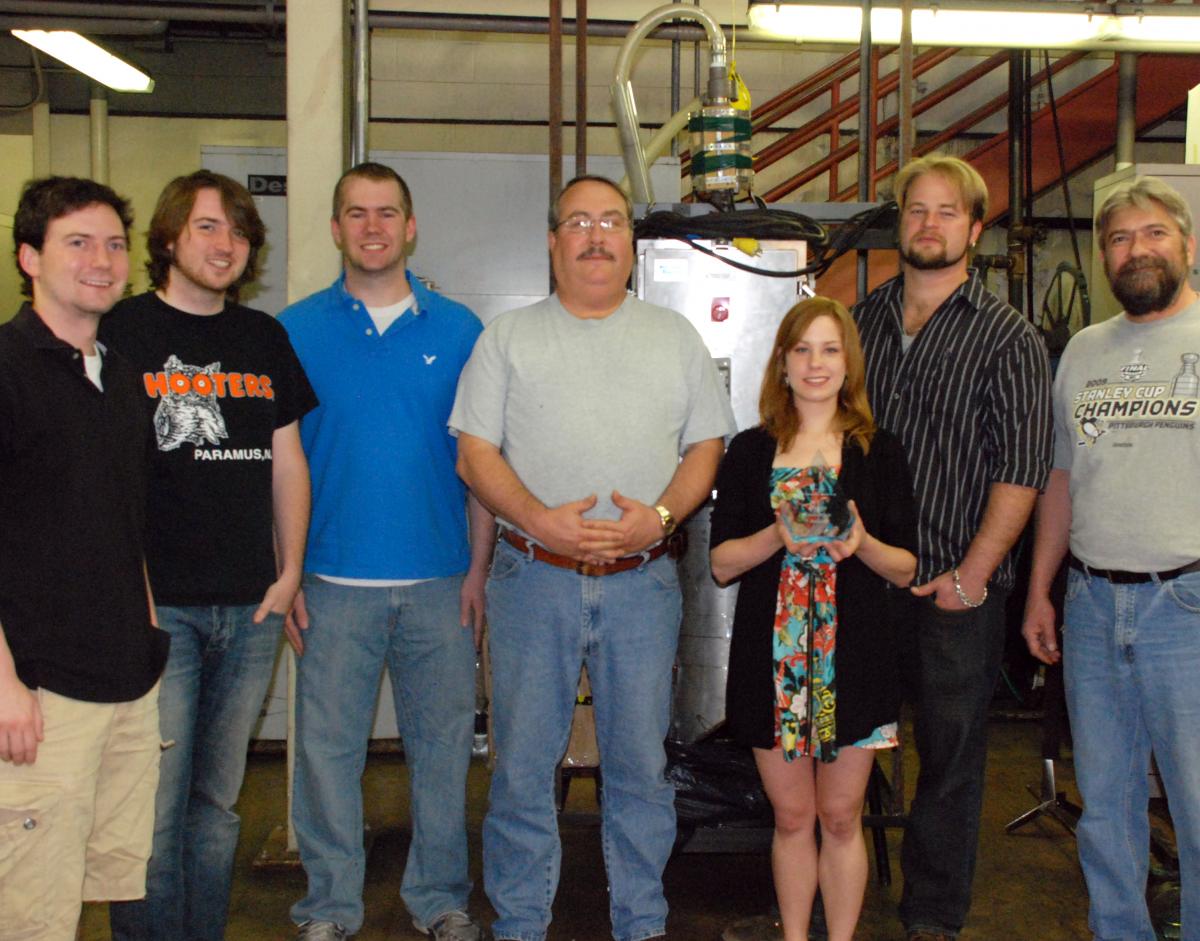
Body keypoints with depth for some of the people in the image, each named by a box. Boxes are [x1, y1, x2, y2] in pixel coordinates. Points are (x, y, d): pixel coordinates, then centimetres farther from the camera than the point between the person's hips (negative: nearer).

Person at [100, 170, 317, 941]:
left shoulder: (265, 338, 14)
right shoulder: (122, 330, 0)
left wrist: (289, 572, 8)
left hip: (252, 607, 4)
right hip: (158, 606, -4)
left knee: (218, 800, 13)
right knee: (155, 809, -3)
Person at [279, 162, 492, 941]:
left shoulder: (458, 329, 5)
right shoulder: (297, 330, 3)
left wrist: (478, 569, -1)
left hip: (439, 582, 1)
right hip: (335, 582, -1)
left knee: (443, 744, 10)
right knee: (328, 746, 7)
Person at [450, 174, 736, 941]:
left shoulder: (675, 336, 11)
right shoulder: (510, 336, 7)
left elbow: (707, 446, 8)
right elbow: (475, 453, 2)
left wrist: (659, 514, -10)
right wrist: (539, 520, -14)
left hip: (643, 583, 1)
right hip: (533, 578, -1)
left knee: (641, 764, 8)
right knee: (522, 765, 6)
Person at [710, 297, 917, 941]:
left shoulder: (880, 453, 4)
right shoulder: (750, 452, 5)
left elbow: (906, 570, 3)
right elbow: (721, 563, 0)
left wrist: (861, 543, -17)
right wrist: (777, 537, -17)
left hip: (854, 658, 0)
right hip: (772, 658, 1)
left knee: (841, 817, 8)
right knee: (792, 817, 10)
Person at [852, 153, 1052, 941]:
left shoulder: (1007, 336, -2)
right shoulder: (862, 320, 10)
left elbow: (1023, 467, -8)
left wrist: (974, 572, -13)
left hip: (957, 587, -3)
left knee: (951, 754, 6)